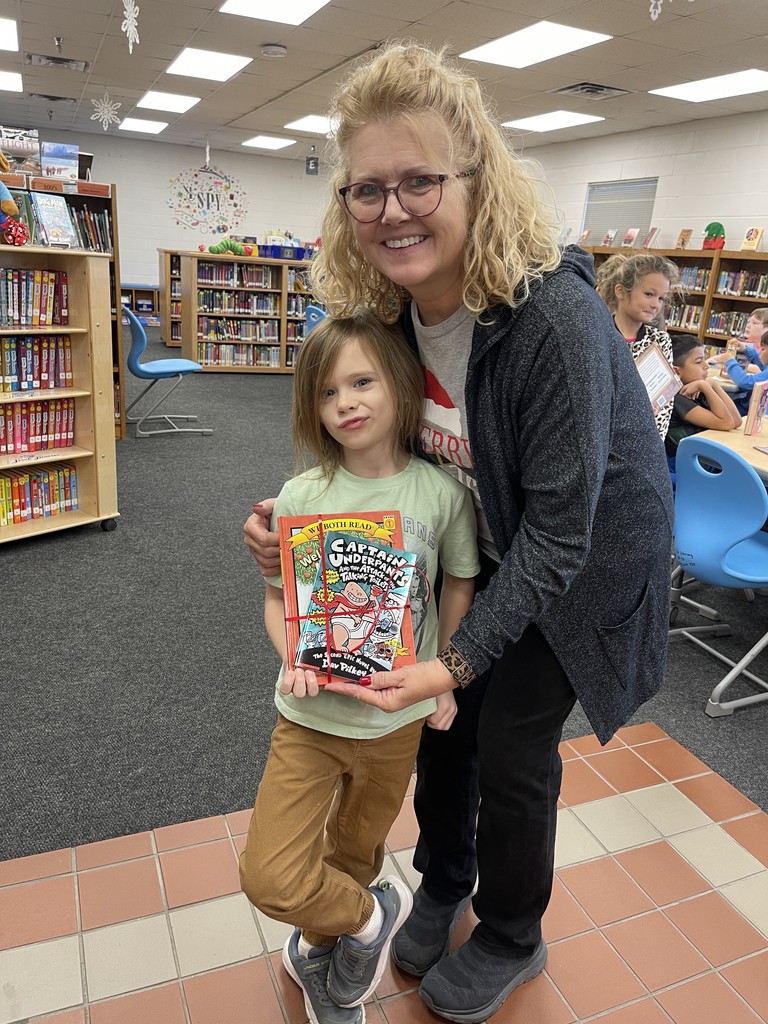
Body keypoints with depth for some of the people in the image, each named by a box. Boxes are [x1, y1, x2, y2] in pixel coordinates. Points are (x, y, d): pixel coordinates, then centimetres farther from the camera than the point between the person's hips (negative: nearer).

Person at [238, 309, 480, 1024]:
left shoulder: (442, 492, -13)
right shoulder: (301, 497, -13)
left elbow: (460, 583, 2)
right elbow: (278, 596, -2)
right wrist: (292, 658, -20)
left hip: (397, 720, 1)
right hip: (310, 716, 0)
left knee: (356, 850, 22)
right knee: (270, 877, -7)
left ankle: (318, 947, 54)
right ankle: (371, 917, 25)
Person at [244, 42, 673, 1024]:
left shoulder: (554, 317, -32)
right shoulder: (387, 309, -11)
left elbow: (559, 525, -29)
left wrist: (459, 657, -31)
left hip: (574, 566, -5)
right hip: (479, 547, 6)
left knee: (512, 748, 6)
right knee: (443, 720, 14)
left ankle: (510, 939, 38)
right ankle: (442, 883, 45)